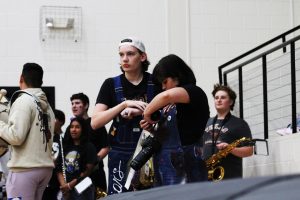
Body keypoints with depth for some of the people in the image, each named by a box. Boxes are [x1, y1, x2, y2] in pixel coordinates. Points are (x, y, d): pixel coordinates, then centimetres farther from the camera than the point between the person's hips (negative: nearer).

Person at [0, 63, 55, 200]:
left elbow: (16, 136, -15)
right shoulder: (47, 105, 16)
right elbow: (48, 137, 14)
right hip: (46, 167, 8)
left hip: (25, 168, -8)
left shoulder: (23, 100, -8)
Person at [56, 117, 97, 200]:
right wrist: (63, 185, -7)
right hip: (66, 190, 5)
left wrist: (70, 185, -10)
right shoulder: (65, 147, 15)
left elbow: (88, 170, -7)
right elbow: (59, 169, 10)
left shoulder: (89, 147, 0)